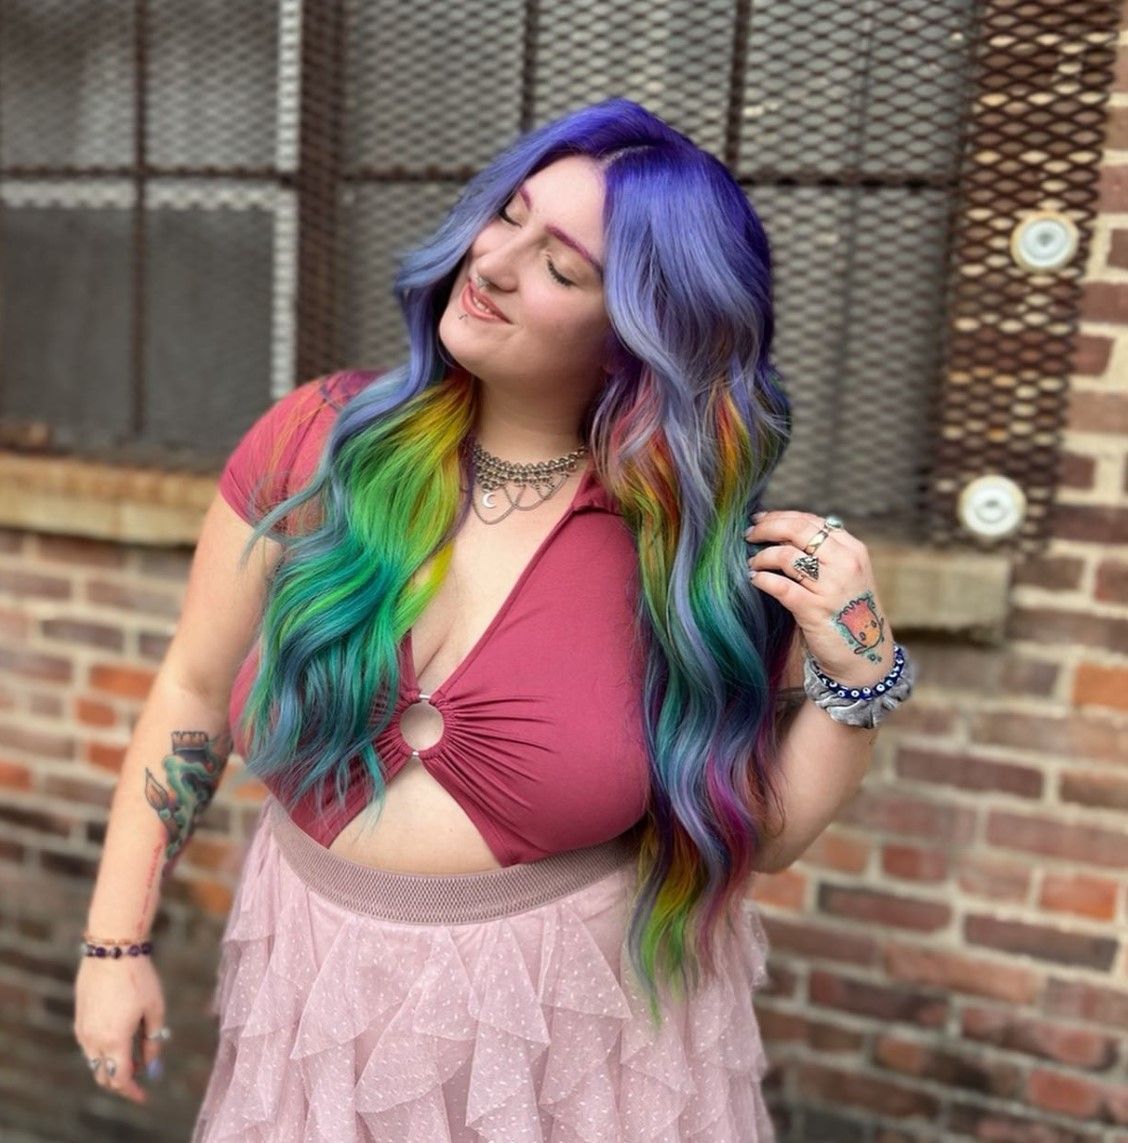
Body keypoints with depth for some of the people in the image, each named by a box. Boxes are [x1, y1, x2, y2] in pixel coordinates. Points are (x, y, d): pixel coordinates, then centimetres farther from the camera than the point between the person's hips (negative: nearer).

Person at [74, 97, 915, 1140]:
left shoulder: (695, 540, -15)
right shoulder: (317, 440, -13)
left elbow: (762, 836, -7)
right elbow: (193, 691, -3)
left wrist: (858, 675, -23)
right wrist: (116, 940, -1)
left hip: (580, 1011, -1)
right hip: (322, 985, 2)